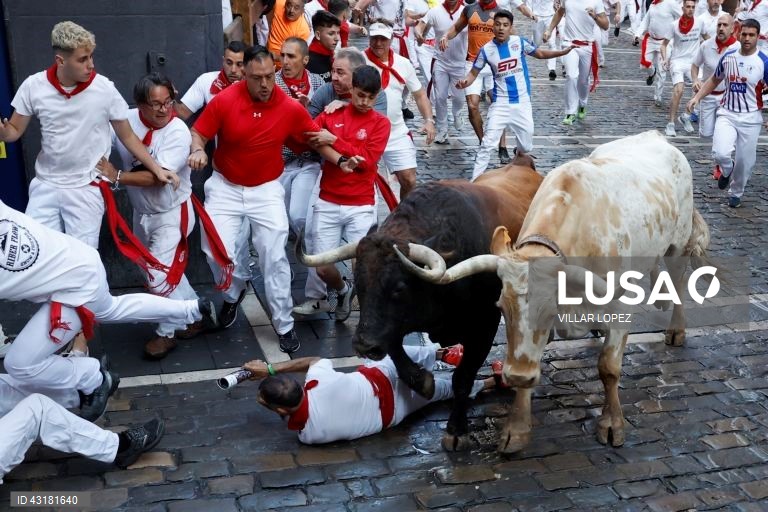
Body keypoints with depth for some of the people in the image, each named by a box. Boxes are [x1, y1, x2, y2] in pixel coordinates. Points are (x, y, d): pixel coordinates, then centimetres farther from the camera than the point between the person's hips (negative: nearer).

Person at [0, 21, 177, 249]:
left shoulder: (105, 89, -13)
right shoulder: (33, 86, -8)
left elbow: (127, 136, -1)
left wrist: (157, 169, -6)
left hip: (87, 189, -2)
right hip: (45, 185, 2)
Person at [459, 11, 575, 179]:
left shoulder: (519, 42, -4)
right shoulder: (486, 50, -7)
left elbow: (540, 54, 10)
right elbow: (474, 73, 0)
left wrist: (563, 52, -1)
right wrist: (465, 82, -22)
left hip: (522, 102, 2)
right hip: (500, 103, -2)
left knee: (526, 146, 13)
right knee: (488, 143, -12)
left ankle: (519, 153, 49)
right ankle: (475, 180, -5)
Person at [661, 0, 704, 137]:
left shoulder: (699, 23, 0)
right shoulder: (675, 25, -5)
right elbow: (664, 44, 2)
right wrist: (665, 59, -13)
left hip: (693, 62, 3)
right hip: (677, 61, -3)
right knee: (678, 91, -21)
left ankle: (686, 117, 14)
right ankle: (670, 124, -12)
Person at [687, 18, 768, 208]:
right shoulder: (728, 57, 1)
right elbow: (714, 80, 15)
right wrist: (697, 97, 6)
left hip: (750, 119, -1)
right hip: (727, 115, 1)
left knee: (744, 161, 6)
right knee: (720, 153, -20)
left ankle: (736, 193, 34)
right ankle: (727, 171, 17)